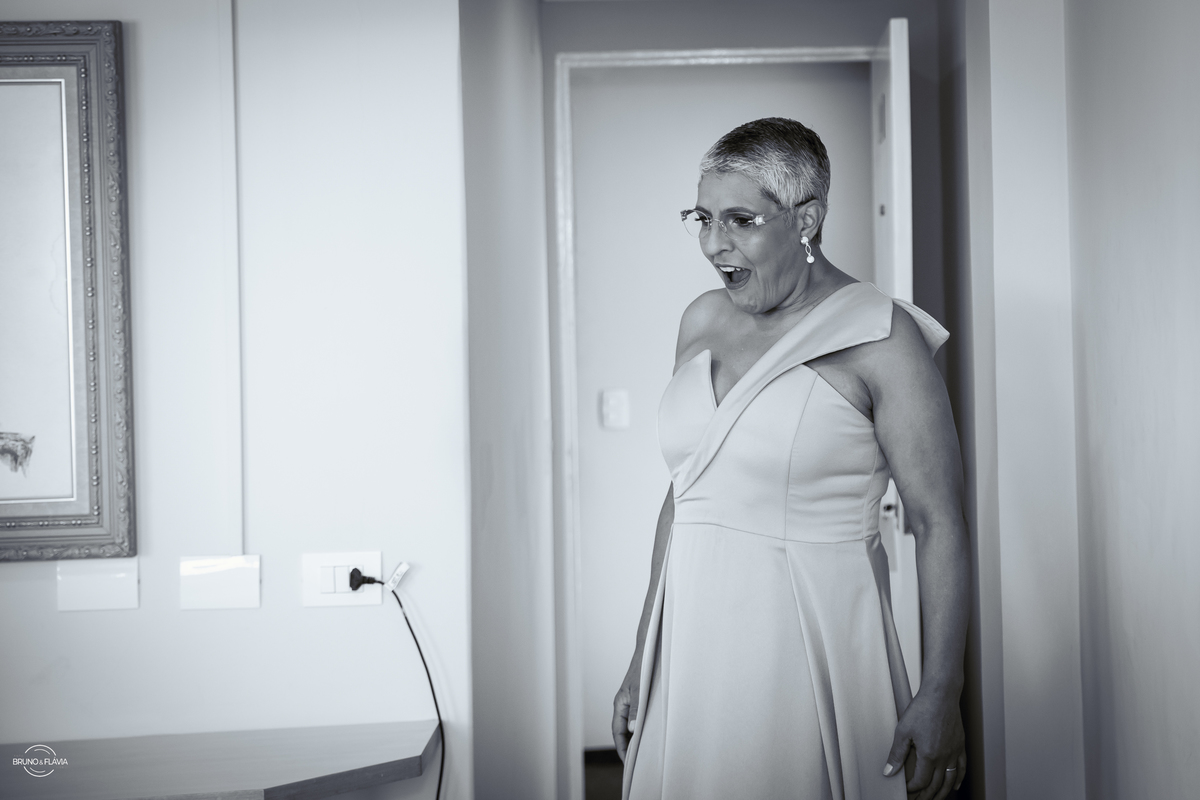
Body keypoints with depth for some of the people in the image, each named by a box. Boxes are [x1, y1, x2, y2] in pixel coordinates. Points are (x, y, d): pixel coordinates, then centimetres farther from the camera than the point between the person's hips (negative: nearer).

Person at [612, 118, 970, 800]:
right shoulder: (703, 322, 8)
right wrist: (644, 657, 14)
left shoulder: (879, 338, -9)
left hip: (814, 638, -5)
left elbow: (940, 524, -11)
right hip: (696, 643, 6)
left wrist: (941, 695, -15)